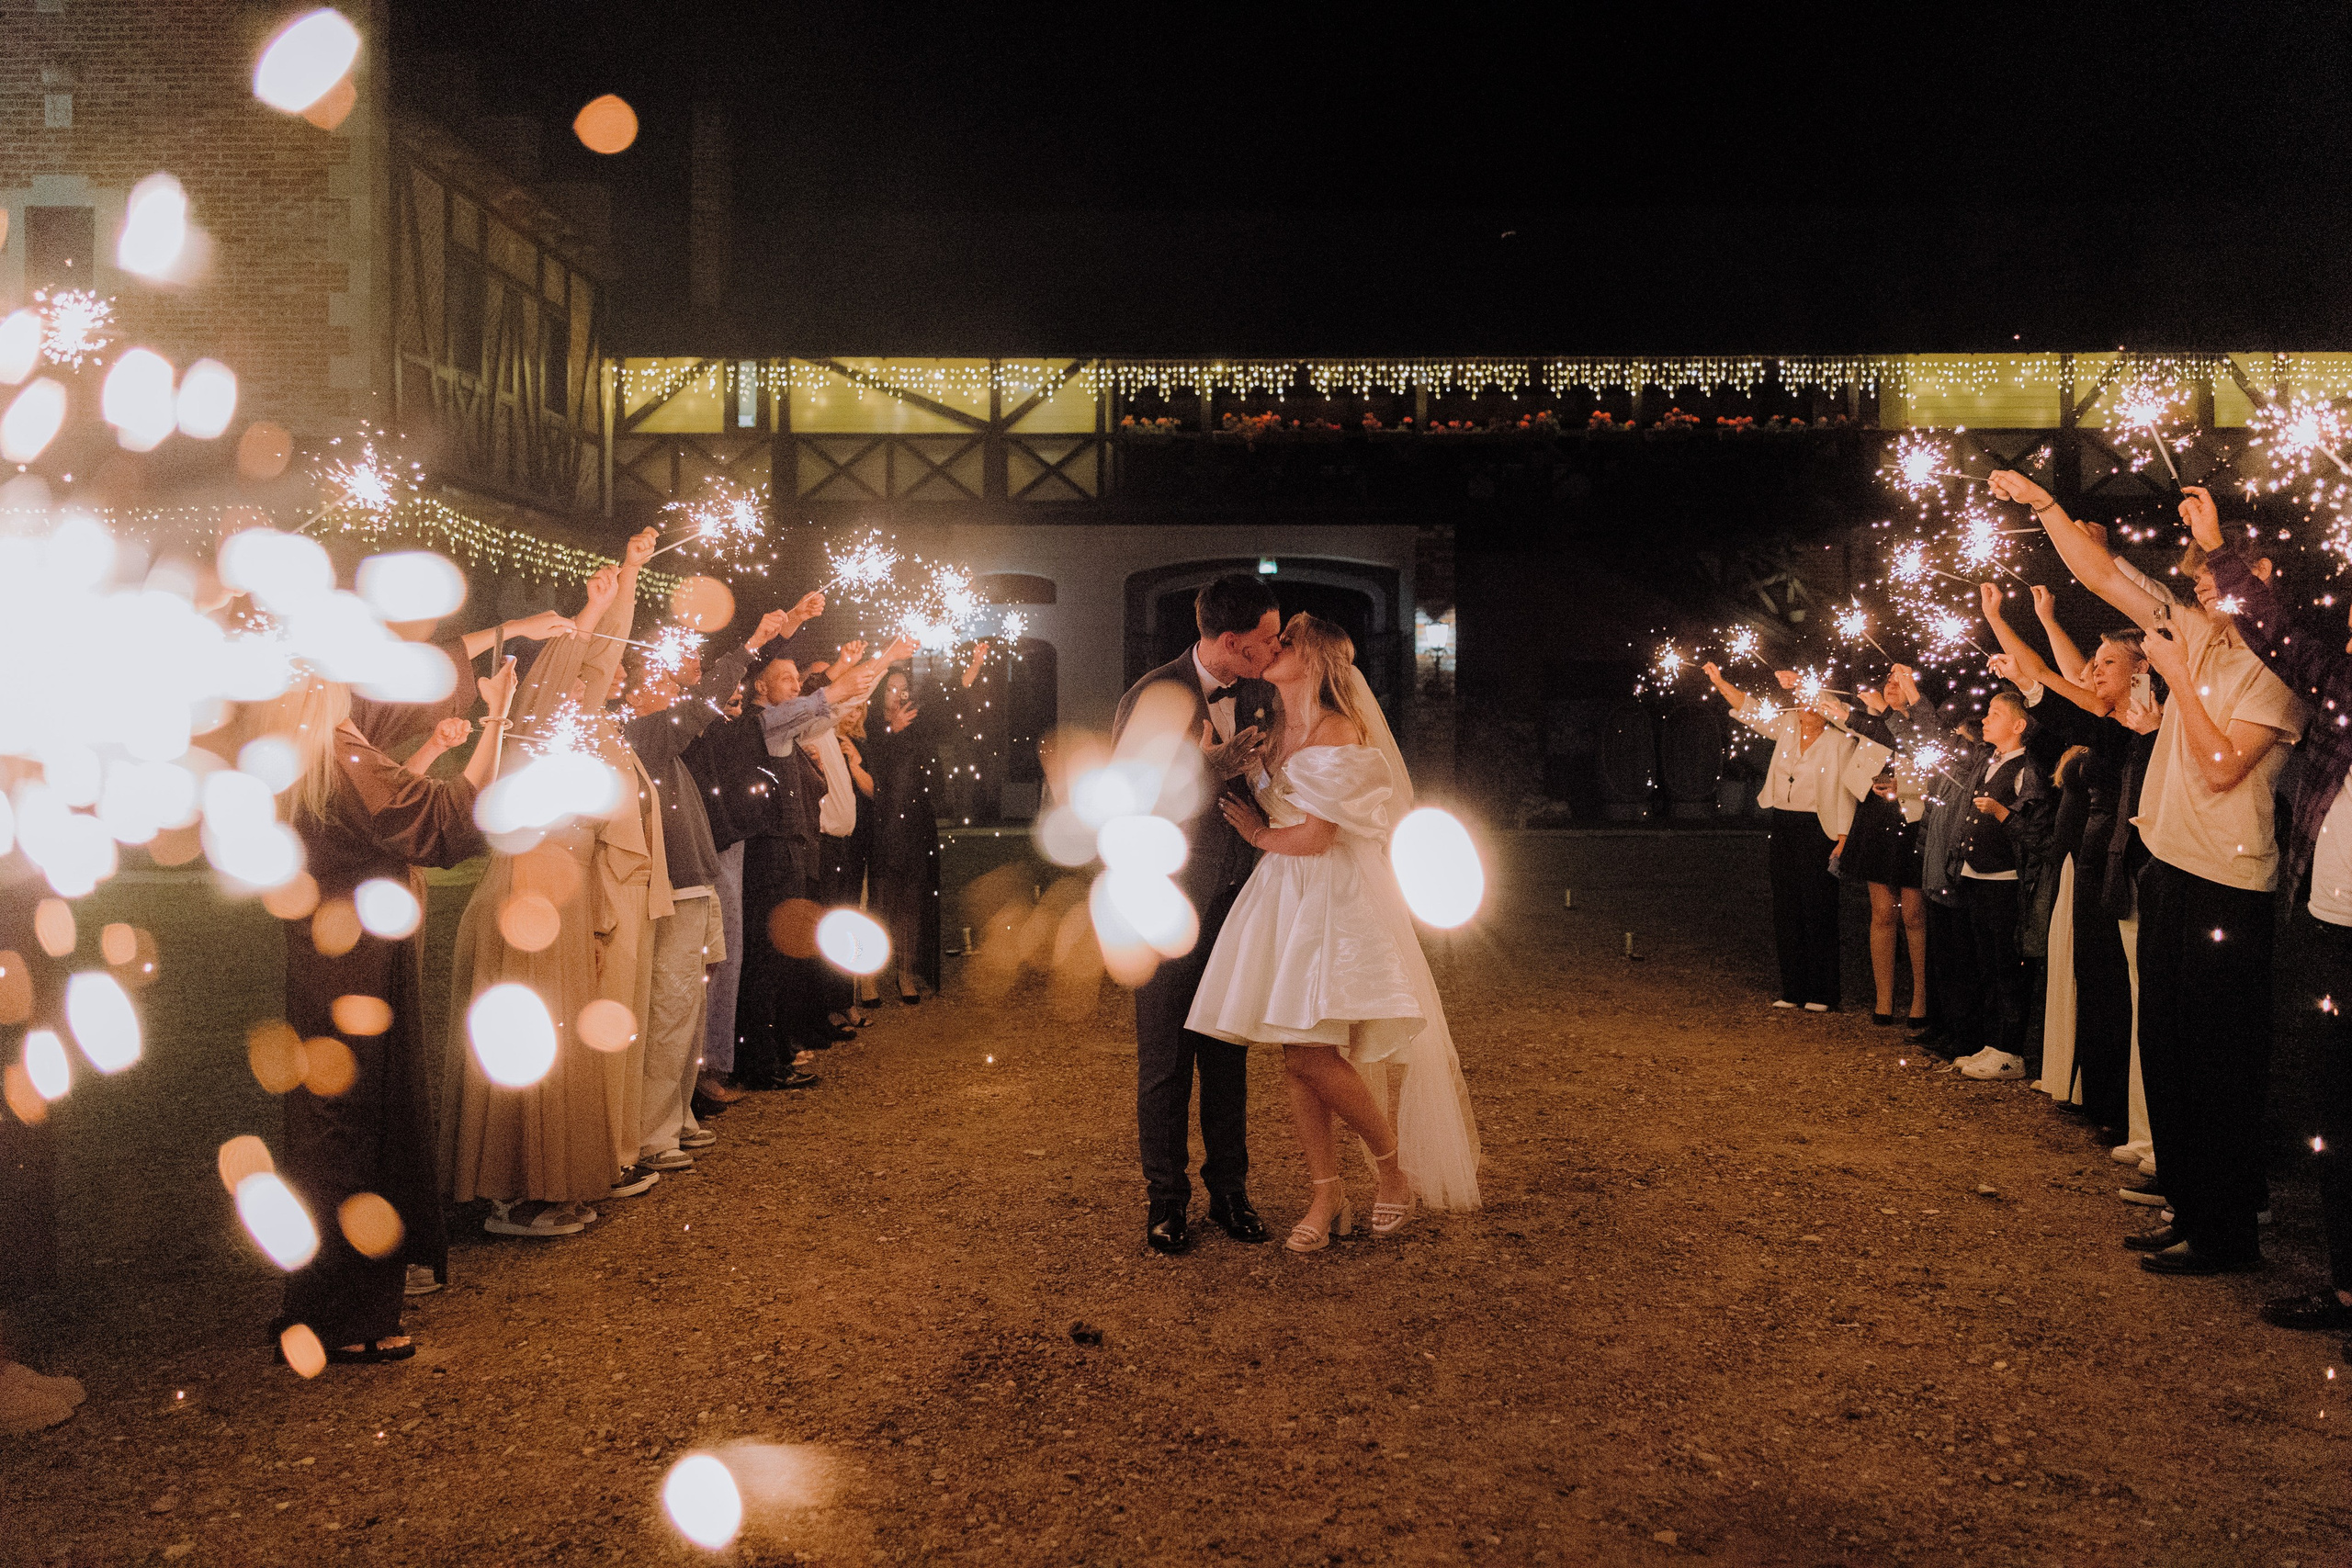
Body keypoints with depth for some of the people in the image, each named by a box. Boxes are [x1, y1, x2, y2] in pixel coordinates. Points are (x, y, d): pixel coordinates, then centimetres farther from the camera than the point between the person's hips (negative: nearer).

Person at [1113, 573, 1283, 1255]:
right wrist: (1209, 767, -24)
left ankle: (1229, 1191, 24)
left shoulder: (1264, 696, 2)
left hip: (1241, 902, 4)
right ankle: (1166, 1199, 17)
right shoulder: (1150, 699, -13)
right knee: (1165, 1061, 4)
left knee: (1229, 1057, 12)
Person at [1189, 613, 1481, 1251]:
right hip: (1282, 899, 7)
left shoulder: (1337, 732, -11)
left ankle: (1394, 1162, 11)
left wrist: (1259, 835, 1)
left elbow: (1314, 838, -13)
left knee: (1312, 1053, -12)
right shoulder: (1278, 732, 13)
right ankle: (1327, 1198, 13)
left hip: (1334, 899, -7)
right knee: (1295, 1058, 4)